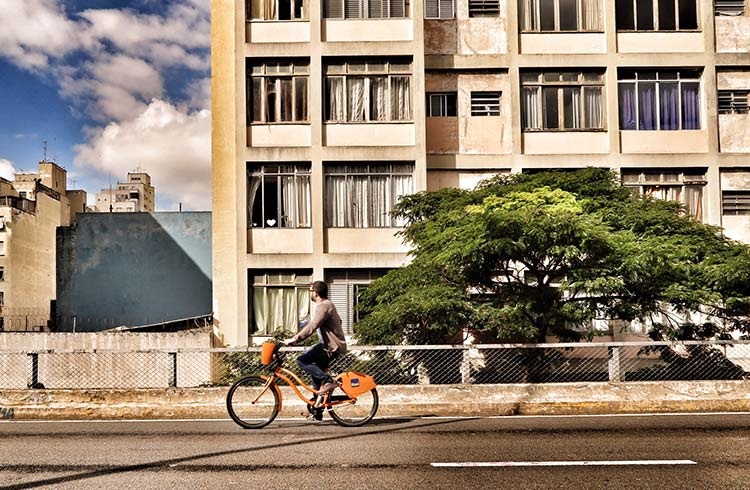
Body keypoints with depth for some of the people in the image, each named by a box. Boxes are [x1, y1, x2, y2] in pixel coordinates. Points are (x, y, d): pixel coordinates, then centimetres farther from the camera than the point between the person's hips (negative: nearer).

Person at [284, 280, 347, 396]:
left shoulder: (323, 306, -19)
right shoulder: (327, 304, 15)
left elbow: (311, 327, -30)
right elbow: (338, 320, 29)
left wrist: (294, 339, -32)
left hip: (331, 347, -11)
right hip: (330, 344, 11)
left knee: (302, 361, -16)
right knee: (316, 369, 17)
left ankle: (327, 381, -14)